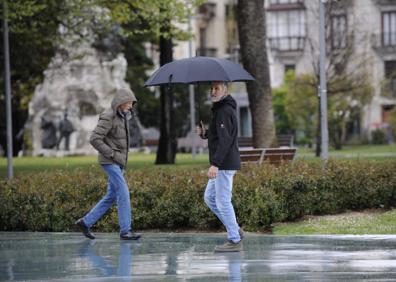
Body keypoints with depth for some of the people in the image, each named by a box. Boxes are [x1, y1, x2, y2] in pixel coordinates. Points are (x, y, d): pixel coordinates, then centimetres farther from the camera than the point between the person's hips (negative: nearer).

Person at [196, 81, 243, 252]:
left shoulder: (224, 111, -16)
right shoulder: (220, 109, 17)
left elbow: (225, 140, -23)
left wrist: (215, 164, -28)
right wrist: (204, 133, 5)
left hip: (225, 164, -11)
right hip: (223, 164, 11)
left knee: (223, 201, -7)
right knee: (209, 197, 17)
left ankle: (234, 240, -2)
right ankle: (235, 230, 18)